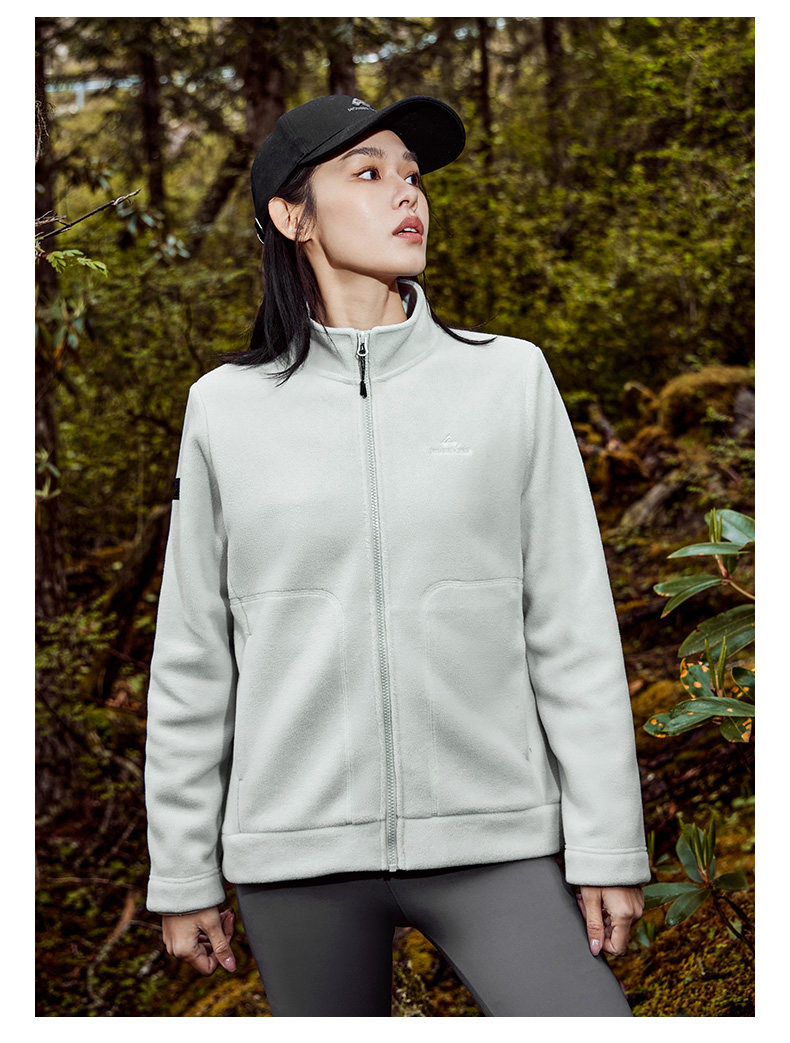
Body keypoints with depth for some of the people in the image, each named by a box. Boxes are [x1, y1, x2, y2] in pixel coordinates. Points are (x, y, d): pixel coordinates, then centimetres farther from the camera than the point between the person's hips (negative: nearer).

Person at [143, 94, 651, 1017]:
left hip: (490, 838, 0)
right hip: (298, 849, 1)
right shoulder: (226, 406, 3)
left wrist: (607, 843, -1)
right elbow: (191, 658, 7)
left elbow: (573, 628, 2)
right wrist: (182, 871, 7)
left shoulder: (509, 377, 2)